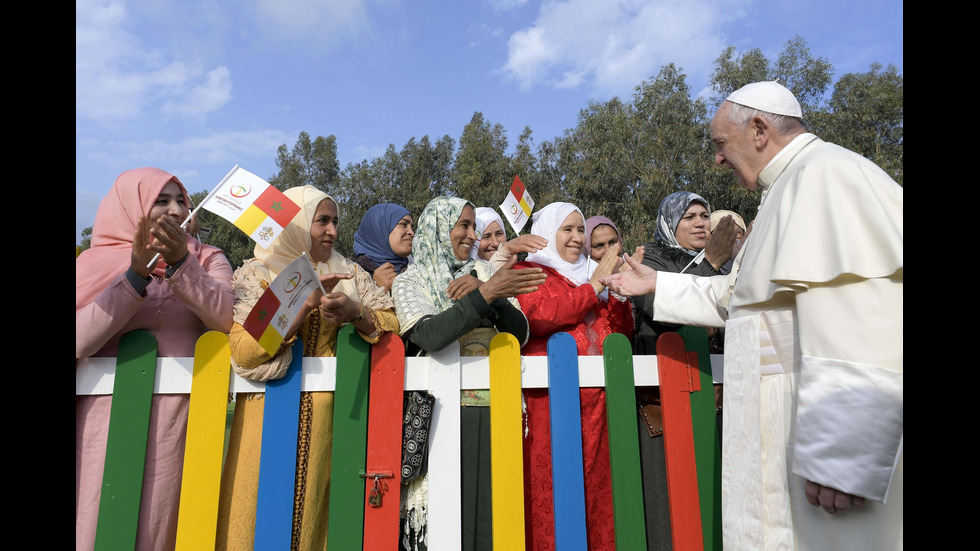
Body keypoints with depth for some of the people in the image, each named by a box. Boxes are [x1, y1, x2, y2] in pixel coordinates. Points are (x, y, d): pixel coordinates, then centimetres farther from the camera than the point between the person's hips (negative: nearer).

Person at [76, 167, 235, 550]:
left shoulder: (208, 261, 6)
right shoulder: (95, 263, 5)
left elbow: (226, 319, -11)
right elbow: (80, 341, -9)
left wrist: (180, 264, -21)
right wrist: (137, 274, -17)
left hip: (179, 419, 0)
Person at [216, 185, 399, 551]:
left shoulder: (350, 274, 10)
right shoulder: (255, 273, 2)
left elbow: (393, 326, 2)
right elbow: (243, 352, -11)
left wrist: (355, 313, -17)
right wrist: (307, 302, -17)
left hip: (330, 419, 2)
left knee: (317, 516, 5)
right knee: (262, 518, 2)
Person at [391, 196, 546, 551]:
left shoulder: (483, 271, 12)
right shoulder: (410, 281, 3)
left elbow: (520, 333, 5)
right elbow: (430, 335, -17)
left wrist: (488, 295, -10)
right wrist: (485, 295, -21)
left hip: (493, 408, 3)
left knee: (490, 509, 4)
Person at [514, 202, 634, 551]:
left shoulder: (591, 274, 22)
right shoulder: (528, 271, 9)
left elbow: (624, 333, 16)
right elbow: (539, 316, -11)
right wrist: (594, 285, -5)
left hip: (598, 397, 5)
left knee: (598, 482, 3)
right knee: (552, 486, -5)